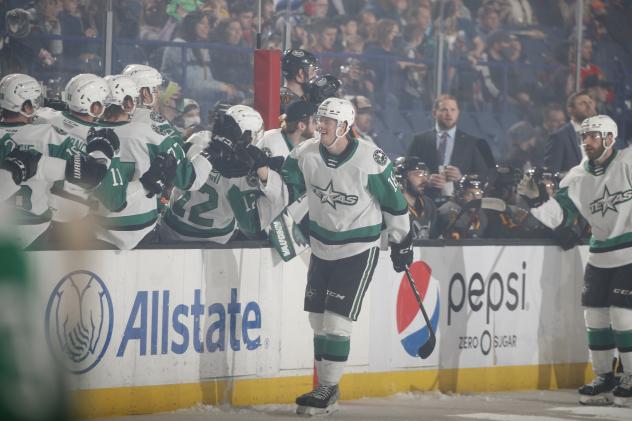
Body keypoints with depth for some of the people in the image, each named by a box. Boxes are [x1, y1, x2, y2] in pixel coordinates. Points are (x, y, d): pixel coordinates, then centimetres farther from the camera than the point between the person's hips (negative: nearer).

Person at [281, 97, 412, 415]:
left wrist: (401, 243, -1)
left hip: (358, 248, -5)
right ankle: (325, 385, 20)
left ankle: (328, 388, -4)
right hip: (321, 244, 5)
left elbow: (393, 202, -7)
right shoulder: (305, 155, -7)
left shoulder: (371, 161, -19)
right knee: (318, 317, 8)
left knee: (337, 318, -11)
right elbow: (288, 190, 7)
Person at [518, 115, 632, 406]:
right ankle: (603, 377, 19)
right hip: (600, 256, 6)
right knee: (595, 314, 6)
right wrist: (537, 199, -18)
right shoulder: (577, 178, 3)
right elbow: (558, 217, -2)